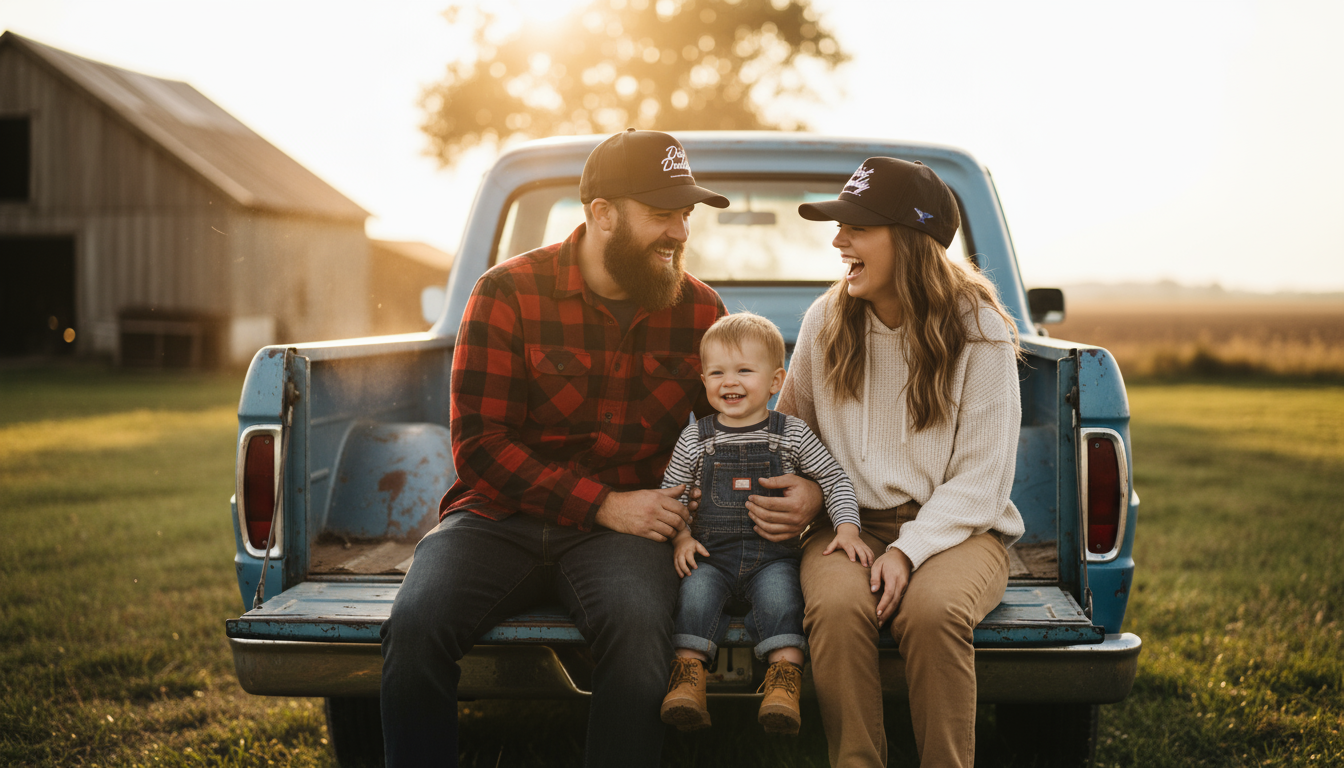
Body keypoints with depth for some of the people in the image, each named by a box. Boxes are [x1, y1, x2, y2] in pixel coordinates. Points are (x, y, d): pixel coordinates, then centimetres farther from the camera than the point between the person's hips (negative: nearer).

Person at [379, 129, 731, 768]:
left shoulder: (698, 310, 7)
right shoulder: (509, 293, -2)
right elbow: (480, 444, -6)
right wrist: (604, 503, -14)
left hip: (620, 529, 1)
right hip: (500, 518, -1)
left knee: (637, 624, -34)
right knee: (416, 624, -30)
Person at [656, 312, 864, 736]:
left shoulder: (792, 435, 4)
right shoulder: (695, 439, 7)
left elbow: (836, 480, 8)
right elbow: (670, 492, 14)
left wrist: (847, 528, -6)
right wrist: (681, 537, -2)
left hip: (774, 555, -1)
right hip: (711, 555, 1)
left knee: (779, 596, -30)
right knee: (696, 591, -28)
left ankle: (784, 681, -28)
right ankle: (688, 677, -26)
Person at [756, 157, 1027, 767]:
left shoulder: (979, 329, -5)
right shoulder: (825, 321, 5)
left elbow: (980, 480, -7)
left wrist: (909, 550, -21)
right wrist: (796, 503, -5)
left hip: (955, 528, -2)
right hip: (849, 522, 2)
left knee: (933, 608, -35)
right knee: (836, 604, -33)